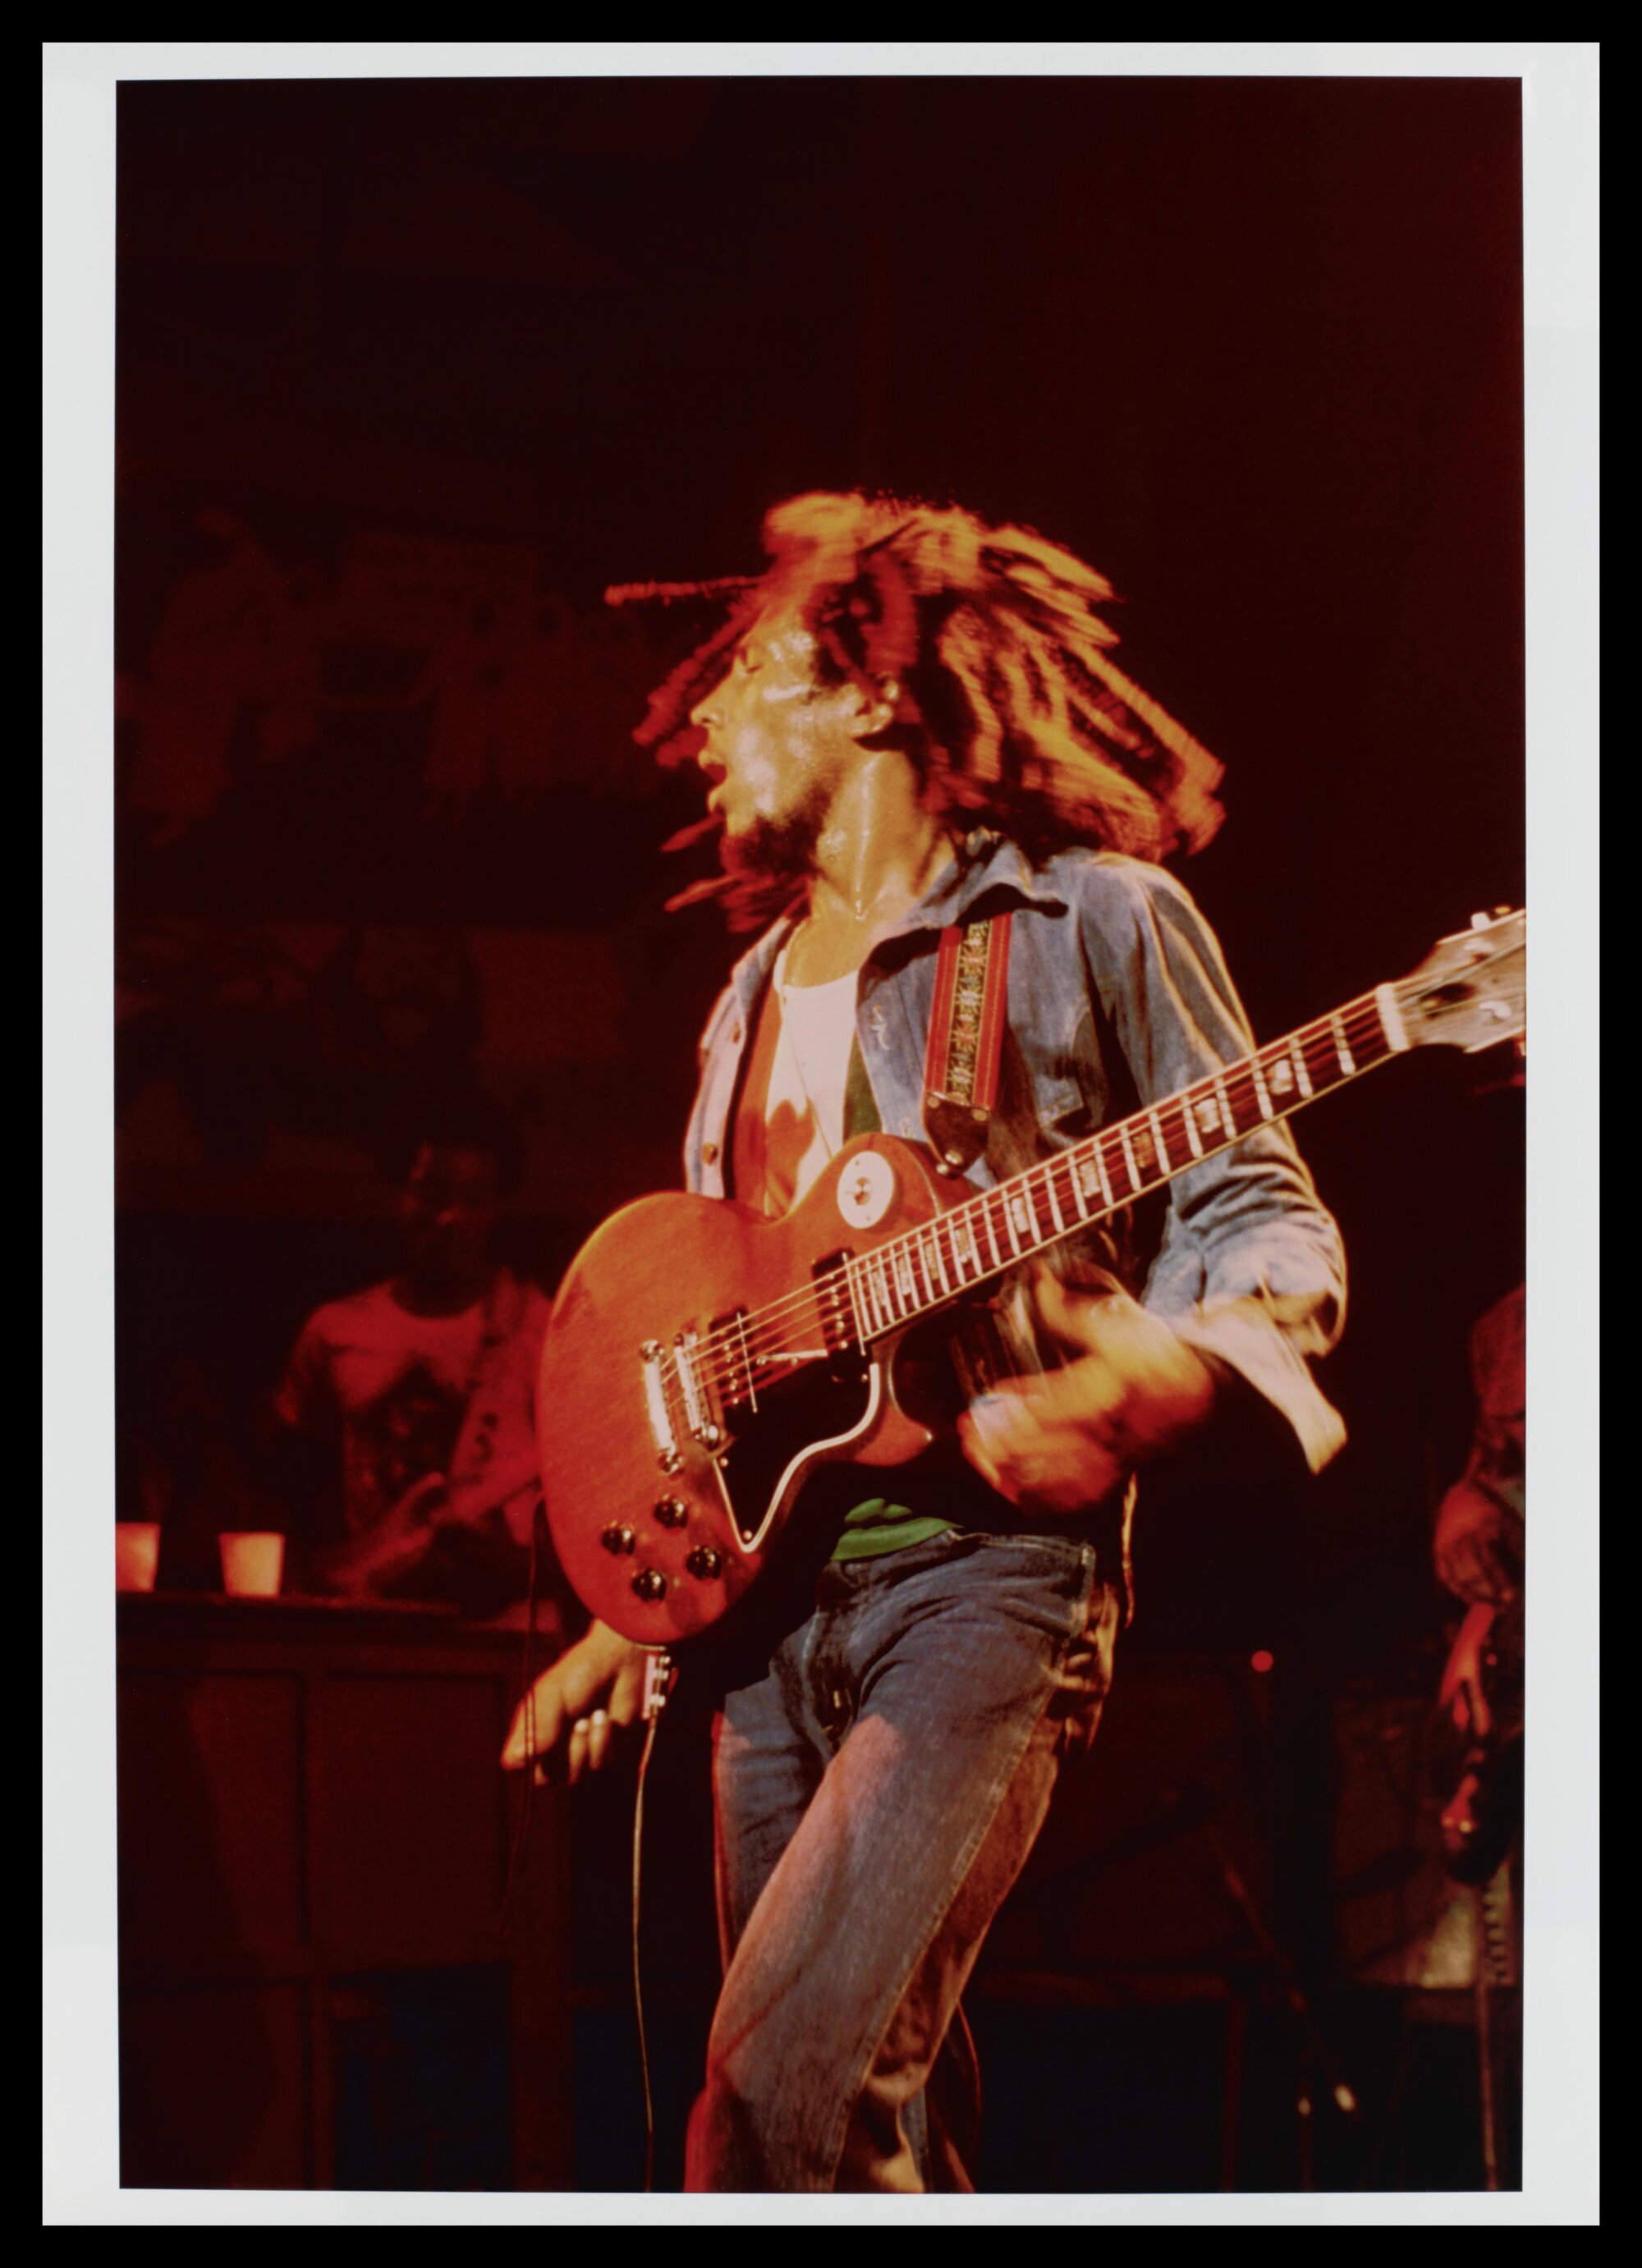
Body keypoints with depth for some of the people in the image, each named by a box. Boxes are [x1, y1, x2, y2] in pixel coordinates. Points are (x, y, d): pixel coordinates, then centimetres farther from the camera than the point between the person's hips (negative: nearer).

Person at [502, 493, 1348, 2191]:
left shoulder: (1088, 921, 1)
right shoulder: (753, 1004, 22)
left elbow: (1270, 1219, -1)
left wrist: (1170, 1380, -22)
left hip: (982, 1559, -7)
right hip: (768, 1590, 7)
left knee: (787, 2084, -24)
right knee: (881, 2107, 5)